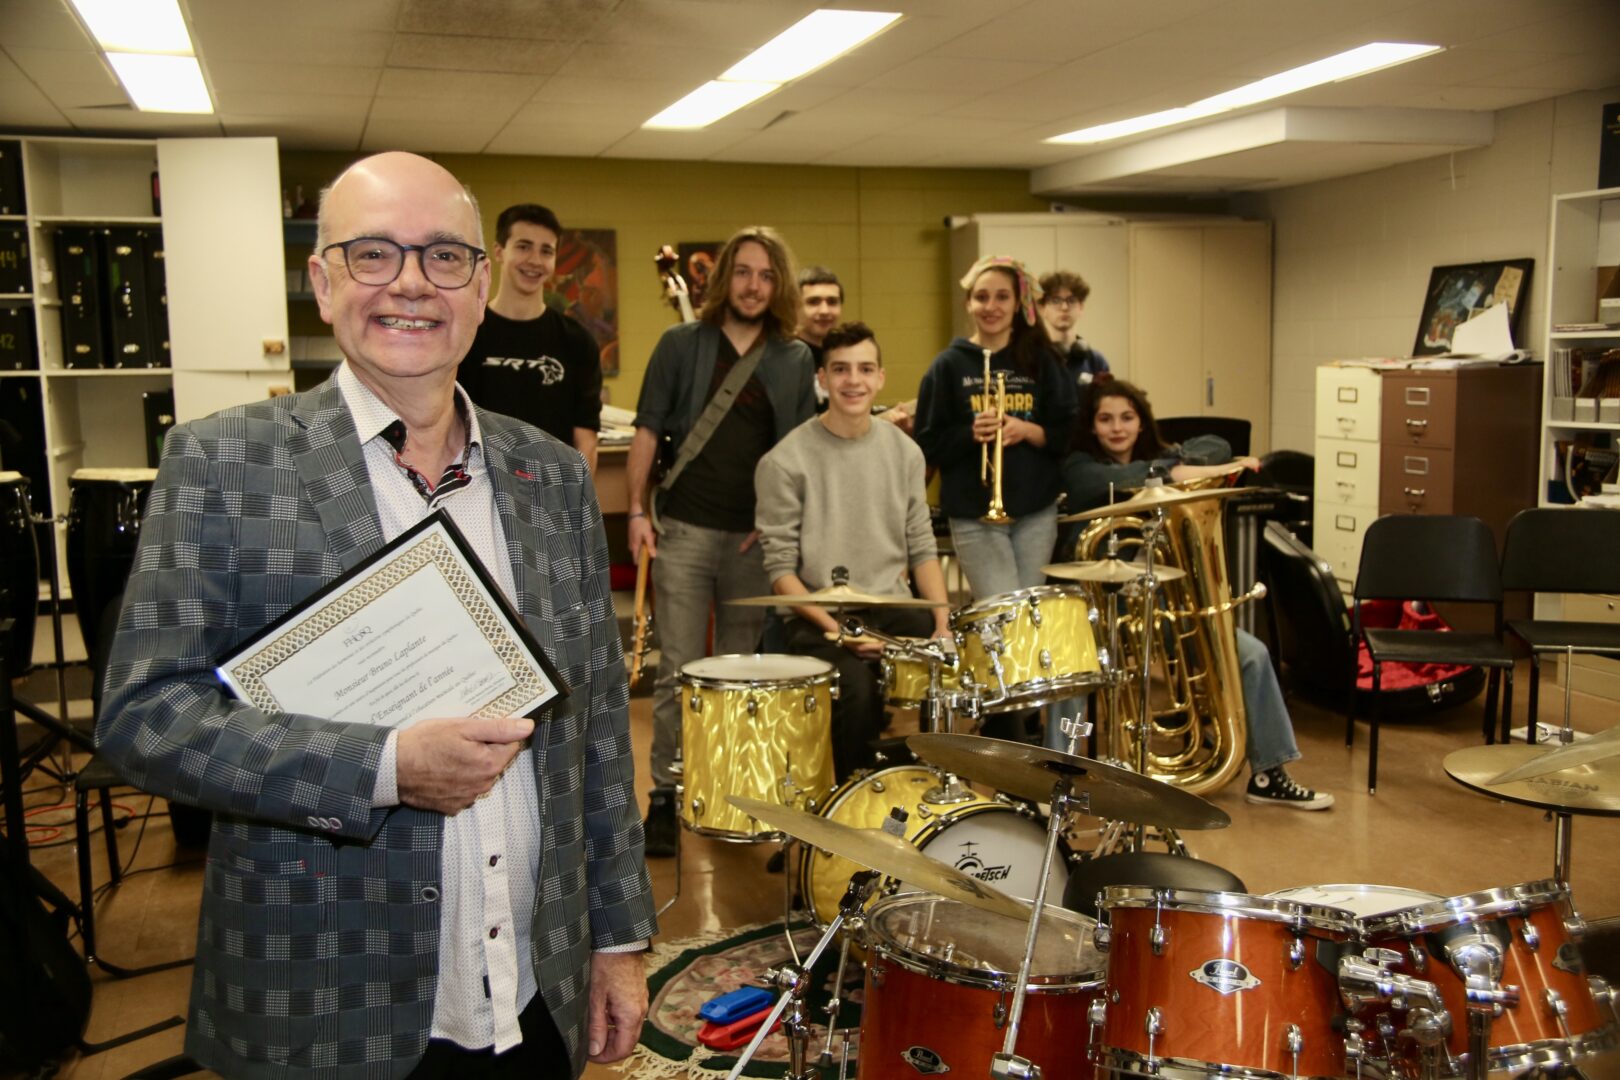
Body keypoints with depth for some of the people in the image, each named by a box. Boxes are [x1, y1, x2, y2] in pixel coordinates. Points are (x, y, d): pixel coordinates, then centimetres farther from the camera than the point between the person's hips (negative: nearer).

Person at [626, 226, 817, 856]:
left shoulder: (795, 360, 9)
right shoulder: (681, 345, 3)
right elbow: (647, 432, 2)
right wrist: (637, 509, -6)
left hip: (756, 537, 2)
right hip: (685, 529, -2)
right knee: (678, 672, 0)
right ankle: (665, 798, 10)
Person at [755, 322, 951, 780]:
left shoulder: (904, 452, 8)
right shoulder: (785, 462, -8)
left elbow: (921, 548, 11)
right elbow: (781, 569, -8)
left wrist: (943, 623, -4)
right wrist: (837, 630, -19)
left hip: (895, 610, 5)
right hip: (820, 616, -4)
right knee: (857, 688, -33)